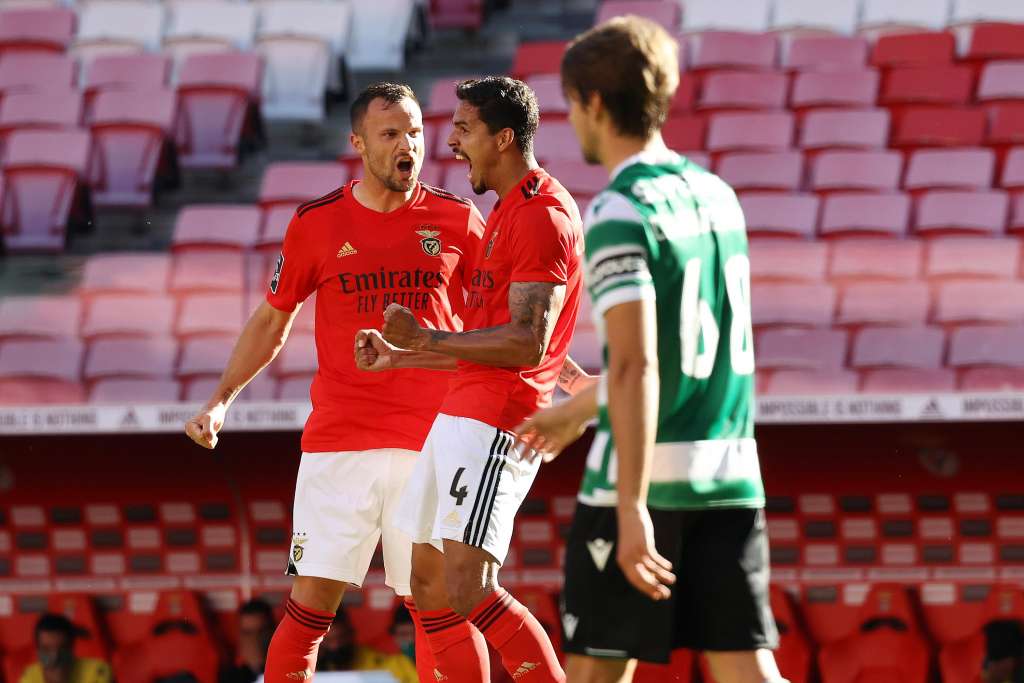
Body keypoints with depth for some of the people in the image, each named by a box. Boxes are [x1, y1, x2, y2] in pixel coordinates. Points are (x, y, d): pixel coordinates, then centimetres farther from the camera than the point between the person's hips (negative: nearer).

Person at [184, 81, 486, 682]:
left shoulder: (456, 221, 4)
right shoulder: (316, 224, 4)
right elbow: (272, 322, 14)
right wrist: (222, 401, 5)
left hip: (430, 444, 1)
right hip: (338, 444, 0)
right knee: (311, 604, -7)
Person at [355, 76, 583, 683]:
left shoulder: (542, 217, -13)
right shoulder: (508, 212, 21)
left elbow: (526, 342, -22)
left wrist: (427, 339, -19)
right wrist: (402, 357, 23)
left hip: (494, 425, -11)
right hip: (460, 416, 11)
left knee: (467, 588, -18)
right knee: (428, 584, 10)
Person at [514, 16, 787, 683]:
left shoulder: (619, 213, -12)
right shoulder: (717, 195, 13)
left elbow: (636, 368, -21)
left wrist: (632, 509, -24)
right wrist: (575, 411, 38)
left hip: (644, 476, -6)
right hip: (731, 477, 6)